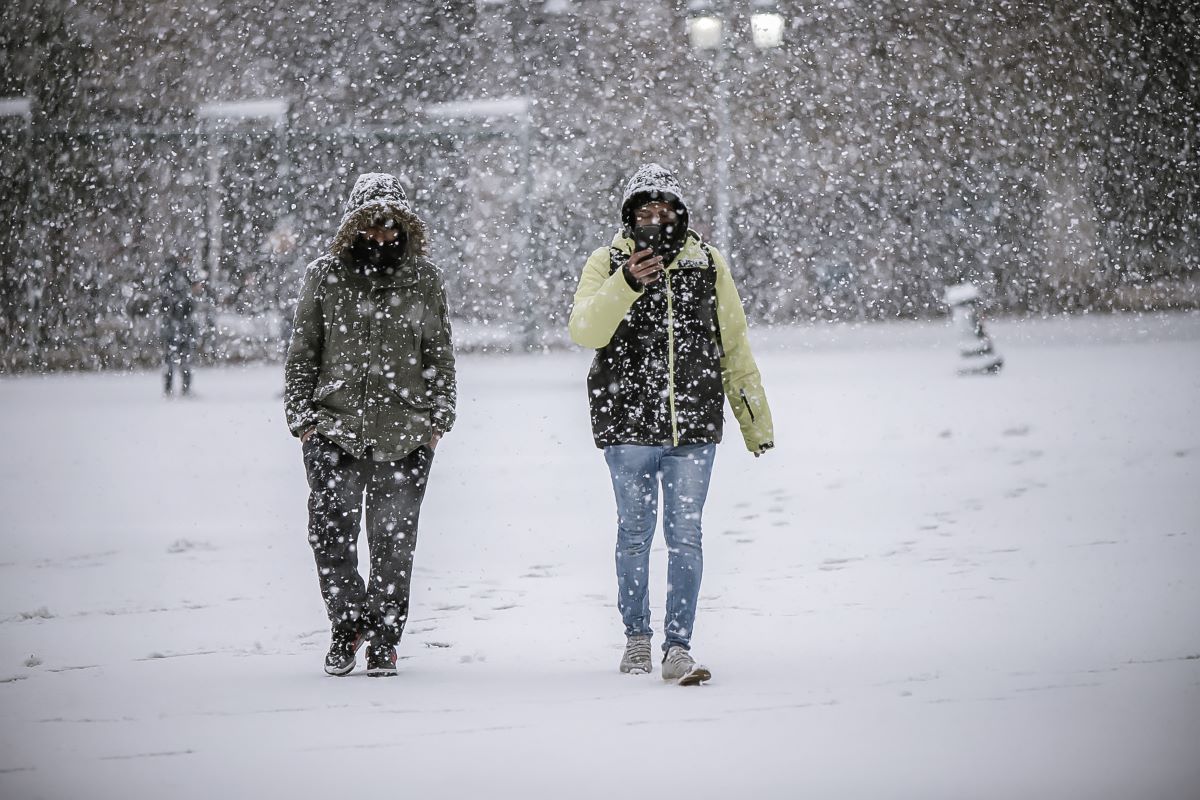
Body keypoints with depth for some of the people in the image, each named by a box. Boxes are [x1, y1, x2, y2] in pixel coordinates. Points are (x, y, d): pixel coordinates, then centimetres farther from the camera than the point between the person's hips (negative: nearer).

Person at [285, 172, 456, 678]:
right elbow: (302, 353, 9)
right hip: (335, 430, 0)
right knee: (331, 535, -7)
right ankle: (347, 624, 12)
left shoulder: (423, 280, 7)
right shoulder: (325, 276, 6)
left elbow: (440, 356, 12)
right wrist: (301, 418, 2)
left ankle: (383, 637, 13)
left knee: (393, 540, 1)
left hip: (405, 435, 0)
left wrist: (439, 419, 5)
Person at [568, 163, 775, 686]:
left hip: (694, 427, 1)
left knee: (685, 536, -3)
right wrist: (627, 283, -34)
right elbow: (585, 330, -18)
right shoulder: (609, 264, -1)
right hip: (628, 426, -1)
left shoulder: (707, 263, 6)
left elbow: (733, 346, 14)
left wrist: (756, 421, 15)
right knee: (635, 534, 9)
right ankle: (636, 636, 25)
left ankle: (678, 648, -2)